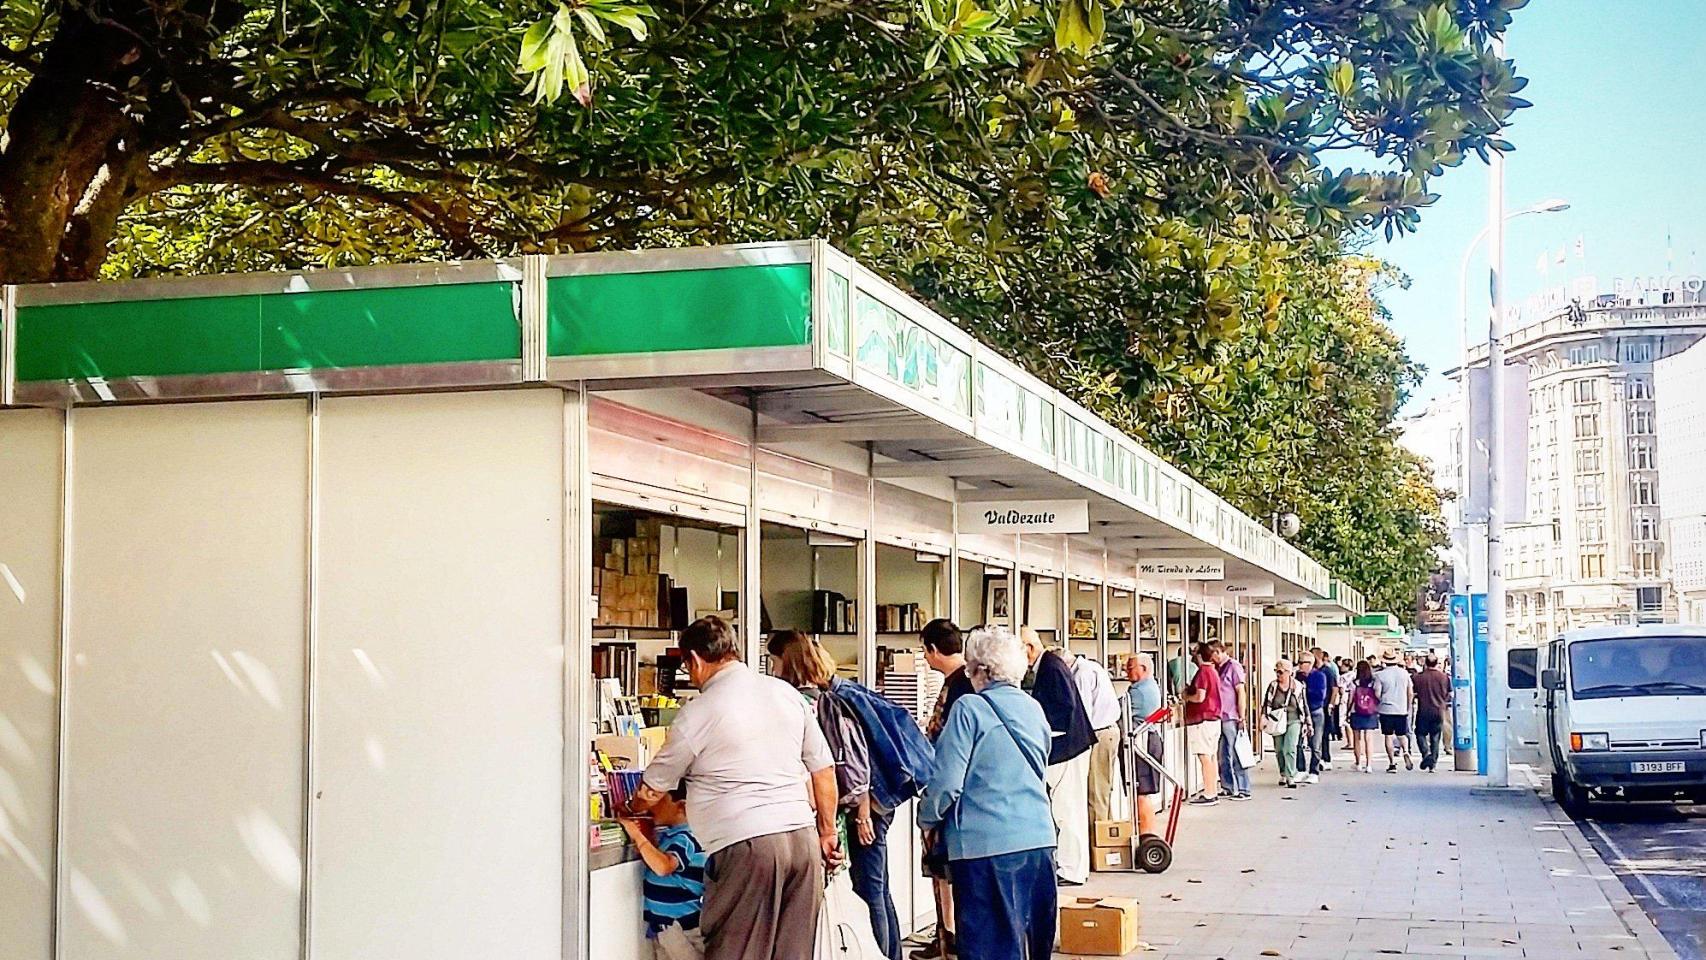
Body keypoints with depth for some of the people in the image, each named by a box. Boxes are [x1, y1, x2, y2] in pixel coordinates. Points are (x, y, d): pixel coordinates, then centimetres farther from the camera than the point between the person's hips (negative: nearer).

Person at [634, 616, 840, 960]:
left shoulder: (698, 713, -3)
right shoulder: (787, 693, 12)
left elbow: (649, 794, 7)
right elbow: (824, 769, 15)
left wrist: (631, 812, 28)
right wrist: (828, 832, 25)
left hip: (745, 845, -6)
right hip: (802, 839, 6)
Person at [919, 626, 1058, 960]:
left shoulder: (969, 709, -9)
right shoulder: (1034, 709, 10)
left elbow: (947, 781, -11)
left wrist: (927, 819, 6)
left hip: (986, 842, -6)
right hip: (1039, 837, 6)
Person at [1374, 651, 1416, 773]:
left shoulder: (1380, 675, -7)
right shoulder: (1404, 673, 3)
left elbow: (1377, 694, -8)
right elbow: (1410, 693, 6)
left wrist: (1379, 704, 12)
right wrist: (1408, 707, 18)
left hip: (1386, 709, -3)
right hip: (1402, 709, 3)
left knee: (1388, 736, 4)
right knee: (1402, 734, 15)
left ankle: (1392, 763, 2)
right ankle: (1406, 752, -14)